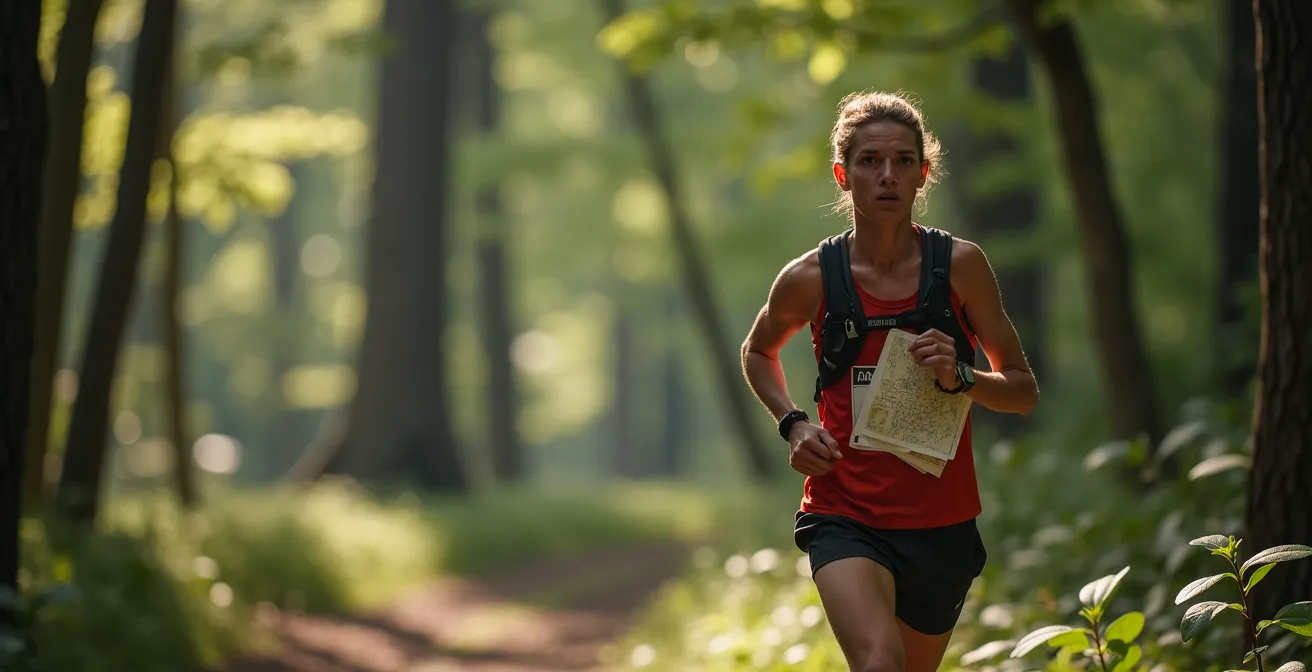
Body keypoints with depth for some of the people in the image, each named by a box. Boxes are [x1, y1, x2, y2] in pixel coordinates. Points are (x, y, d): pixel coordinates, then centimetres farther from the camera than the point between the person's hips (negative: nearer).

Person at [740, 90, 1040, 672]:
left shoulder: (960, 265, -4)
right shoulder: (810, 279, -4)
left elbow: (1024, 393, 3)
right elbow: (758, 351, 18)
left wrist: (960, 379, -17)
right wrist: (792, 422, 1)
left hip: (941, 522, 2)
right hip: (845, 518, -2)